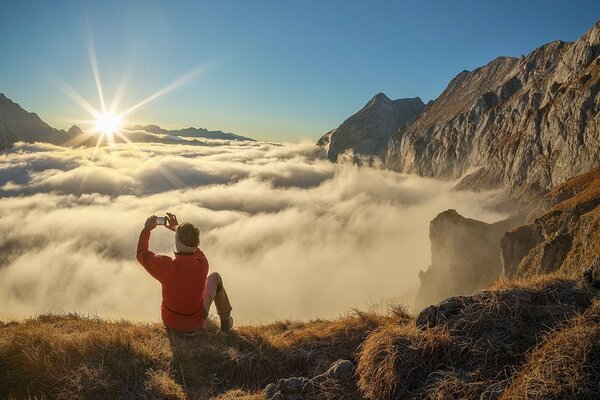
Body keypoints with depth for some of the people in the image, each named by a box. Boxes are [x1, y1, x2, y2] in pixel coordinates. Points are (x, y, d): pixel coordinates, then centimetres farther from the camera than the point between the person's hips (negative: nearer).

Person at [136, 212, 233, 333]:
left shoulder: (165, 265, -29)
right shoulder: (202, 264, -25)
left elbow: (141, 253, -7)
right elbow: (193, 247, 1)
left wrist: (147, 229, 3)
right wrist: (176, 228, 9)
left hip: (169, 323, 1)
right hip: (195, 324, -1)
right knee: (215, 277, 17)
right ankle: (226, 321, 31)